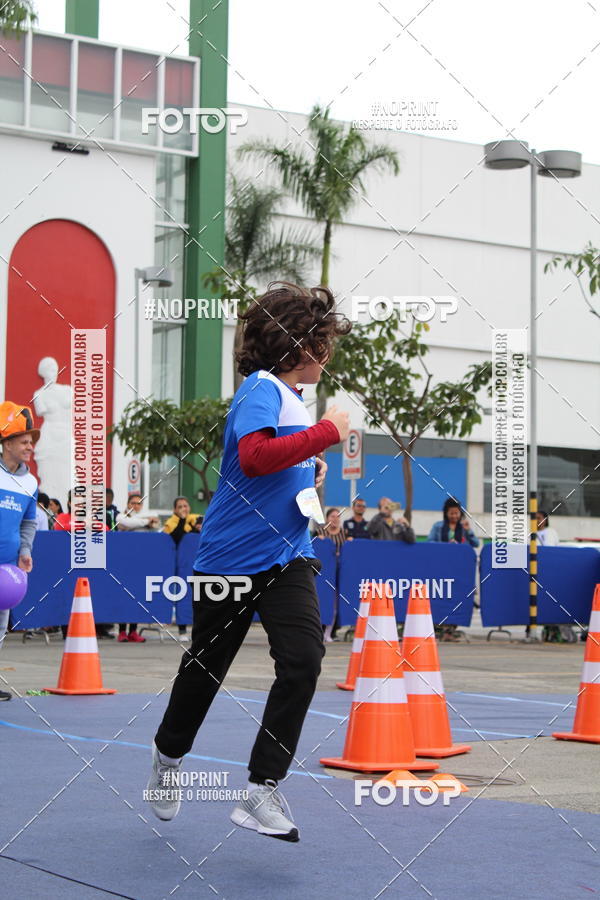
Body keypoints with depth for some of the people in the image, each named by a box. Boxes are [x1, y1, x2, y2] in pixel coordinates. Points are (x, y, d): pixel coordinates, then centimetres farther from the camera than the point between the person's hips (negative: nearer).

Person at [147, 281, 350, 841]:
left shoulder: (289, 397, 13)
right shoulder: (261, 389, -14)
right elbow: (254, 456, -32)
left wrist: (310, 469, 11)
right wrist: (327, 432, -25)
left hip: (287, 558, 6)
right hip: (231, 559, -6)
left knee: (303, 659, -16)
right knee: (205, 667, 12)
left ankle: (262, 791, -13)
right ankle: (168, 756, 41)